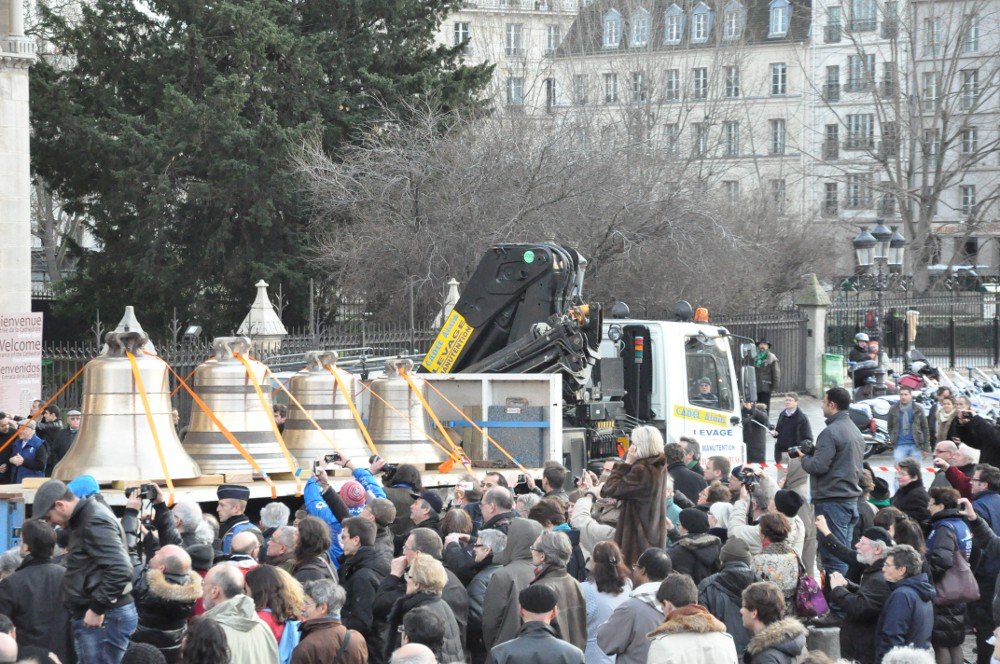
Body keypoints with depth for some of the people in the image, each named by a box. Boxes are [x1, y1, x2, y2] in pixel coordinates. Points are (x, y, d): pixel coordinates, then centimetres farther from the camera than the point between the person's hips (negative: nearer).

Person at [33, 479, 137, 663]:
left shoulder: (94, 523, -16)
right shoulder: (84, 518, 16)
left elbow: (120, 570, -25)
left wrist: (98, 609, -21)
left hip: (104, 618, -11)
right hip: (91, 615, 11)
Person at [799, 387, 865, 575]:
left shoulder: (831, 432, -16)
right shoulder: (855, 431, 15)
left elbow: (818, 466, -22)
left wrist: (804, 457, 0)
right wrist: (815, 452, 16)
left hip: (831, 500, -9)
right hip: (852, 497, 9)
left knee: (832, 555, -6)